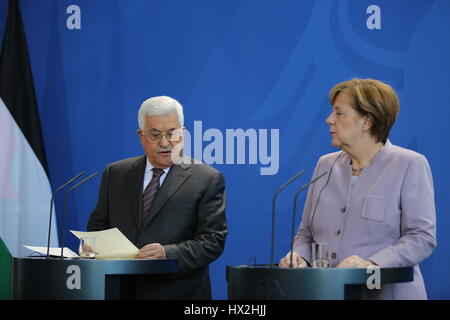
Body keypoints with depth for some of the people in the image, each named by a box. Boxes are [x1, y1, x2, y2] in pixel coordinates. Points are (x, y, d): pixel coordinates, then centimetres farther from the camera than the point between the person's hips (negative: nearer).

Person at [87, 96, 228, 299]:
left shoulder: (207, 180, -3)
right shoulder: (115, 174, 10)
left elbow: (213, 239, -9)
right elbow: (98, 224, 13)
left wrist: (167, 253, -24)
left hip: (179, 292, -3)